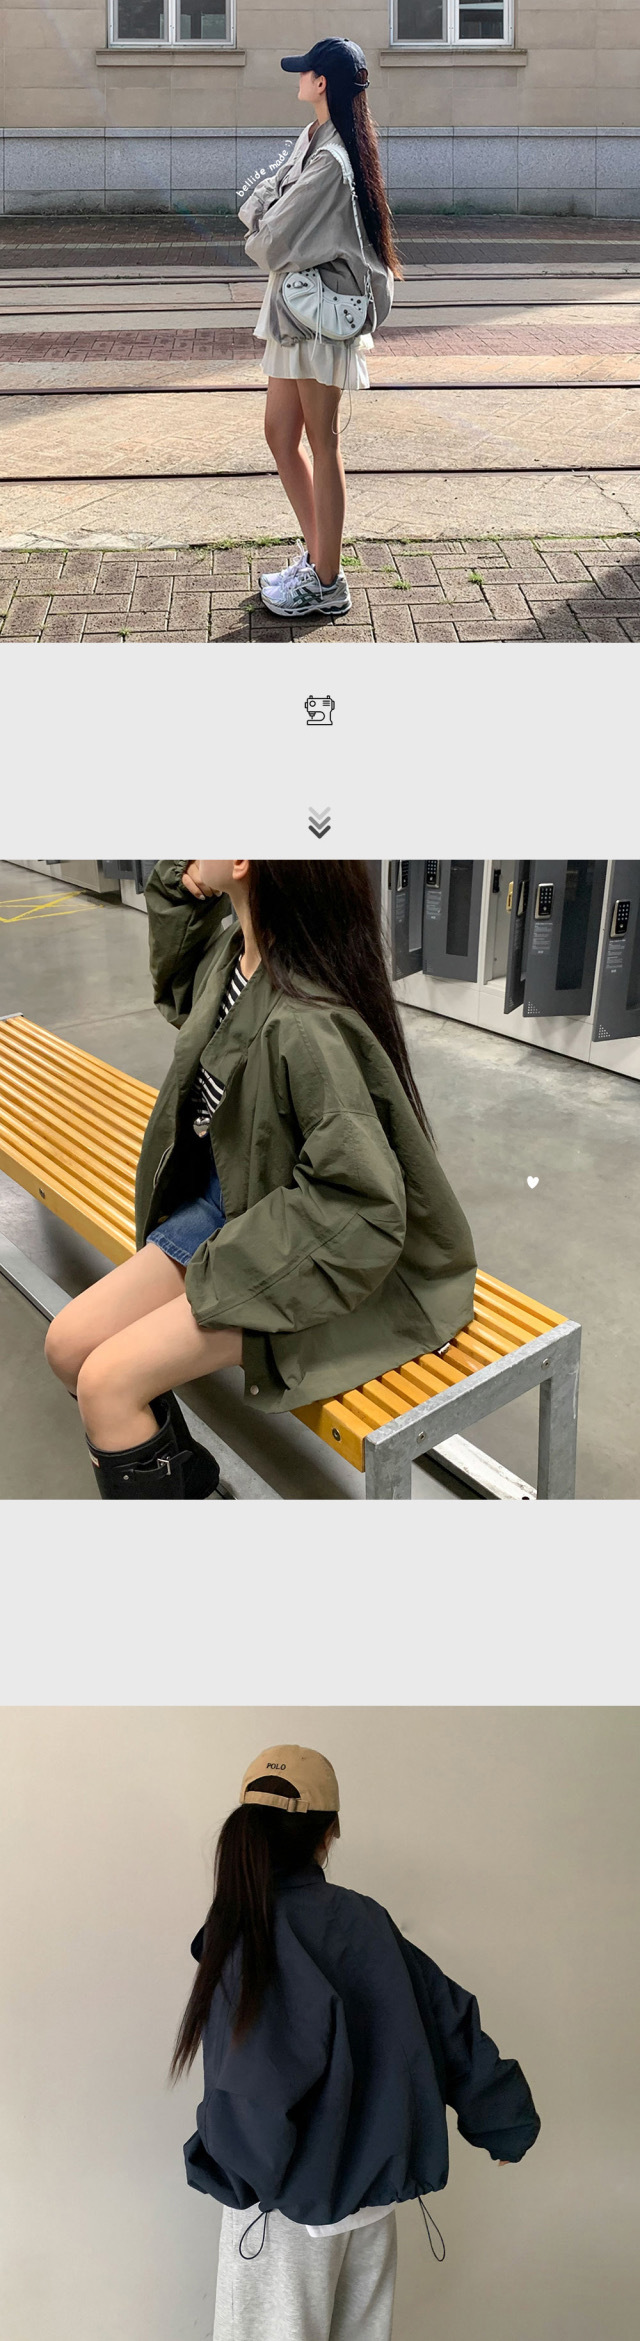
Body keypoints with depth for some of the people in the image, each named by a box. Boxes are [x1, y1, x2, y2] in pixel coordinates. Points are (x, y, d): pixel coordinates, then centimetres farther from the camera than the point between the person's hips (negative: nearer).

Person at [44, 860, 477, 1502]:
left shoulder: (307, 1024, -32)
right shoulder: (229, 948, -5)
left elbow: (360, 1208, -28)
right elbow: (177, 988, 22)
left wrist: (222, 1274, -19)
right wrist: (180, 883, 4)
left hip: (312, 1259, -8)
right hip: (230, 1199, 8)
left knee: (106, 1381, -15)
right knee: (68, 1345, 5)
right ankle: (186, 1475, 27)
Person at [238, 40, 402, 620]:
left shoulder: (330, 159, -19)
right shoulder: (315, 139, 13)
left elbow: (273, 242, -18)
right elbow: (257, 205, 16)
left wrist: (260, 234, 1)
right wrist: (264, 218, -4)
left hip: (321, 310, -10)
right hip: (295, 310, 10)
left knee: (322, 446, -3)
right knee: (279, 435, 14)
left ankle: (327, 584, 6)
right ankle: (316, 556, 25)